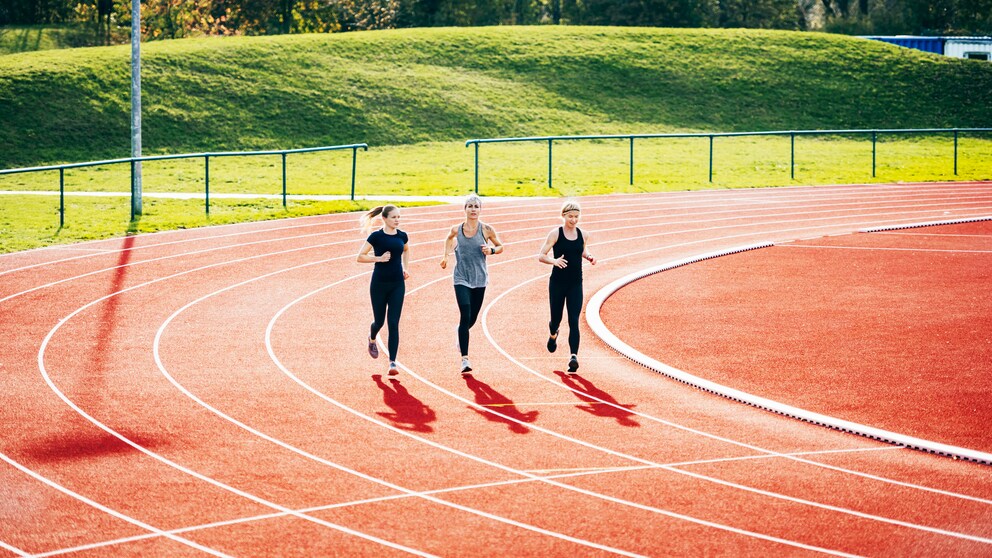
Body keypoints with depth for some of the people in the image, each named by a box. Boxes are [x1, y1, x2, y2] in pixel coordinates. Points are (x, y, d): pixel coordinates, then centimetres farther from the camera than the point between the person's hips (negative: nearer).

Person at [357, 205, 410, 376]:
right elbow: (360, 257, -7)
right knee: (379, 321, 10)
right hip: (379, 284, -2)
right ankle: (372, 339, 47)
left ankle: (392, 363, -7)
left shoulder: (402, 236, 3)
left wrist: (406, 268, 12)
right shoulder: (376, 236, -8)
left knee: (393, 323, -6)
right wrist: (379, 258, -19)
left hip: (397, 285, 2)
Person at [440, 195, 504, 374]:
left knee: (472, 319, 12)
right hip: (461, 279, -2)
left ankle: (461, 333, 50)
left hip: (480, 280, 2)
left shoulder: (487, 230, -5)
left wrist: (492, 250, -12)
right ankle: (465, 359, -17)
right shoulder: (456, 230, -3)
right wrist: (446, 255, 15)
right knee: (465, 316, -16)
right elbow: (449, 238, 20)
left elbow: (500, 247, 7)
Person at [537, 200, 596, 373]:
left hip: (576, 283, 2)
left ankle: (574, 356, -16)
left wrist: (589, 257, 1)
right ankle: (553, 334, 48)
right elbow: (541, 256, -9)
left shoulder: (583, 234, 3)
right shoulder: (555, 234, -8)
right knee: (556, 318, 12)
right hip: (557, 283, -2)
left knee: (574, 321, -9)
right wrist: (554, 261, -28)